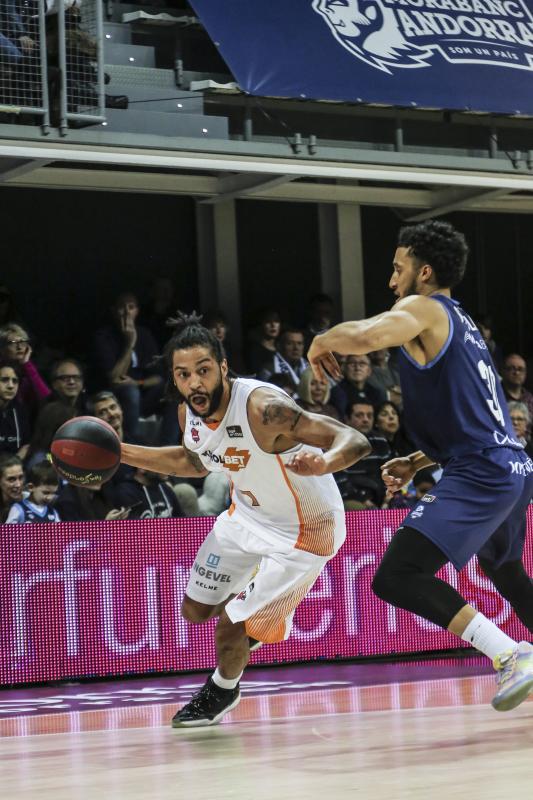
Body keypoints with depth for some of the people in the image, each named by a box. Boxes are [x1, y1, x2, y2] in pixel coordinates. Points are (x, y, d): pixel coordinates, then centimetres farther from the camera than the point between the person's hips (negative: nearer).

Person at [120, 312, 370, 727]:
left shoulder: (263, 408, -36)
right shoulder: (189, 412, -13)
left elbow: (356, 441, -37)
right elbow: (195, 462, 11)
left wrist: (323, 463, -60)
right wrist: (119, 453, 3)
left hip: (302, 531, -7)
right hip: (248, 514, 7)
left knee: (232, 625, -6)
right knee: (196, 610, 16)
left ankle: (222, 691, 27)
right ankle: (265, 622, 45)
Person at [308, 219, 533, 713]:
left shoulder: (424, 309, -5)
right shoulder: (463, 325, 24)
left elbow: (362, 337, -25)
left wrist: (322, 342, -4)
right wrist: (418, 462, 25)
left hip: (479, 475, -10)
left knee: (396, 578, -17)